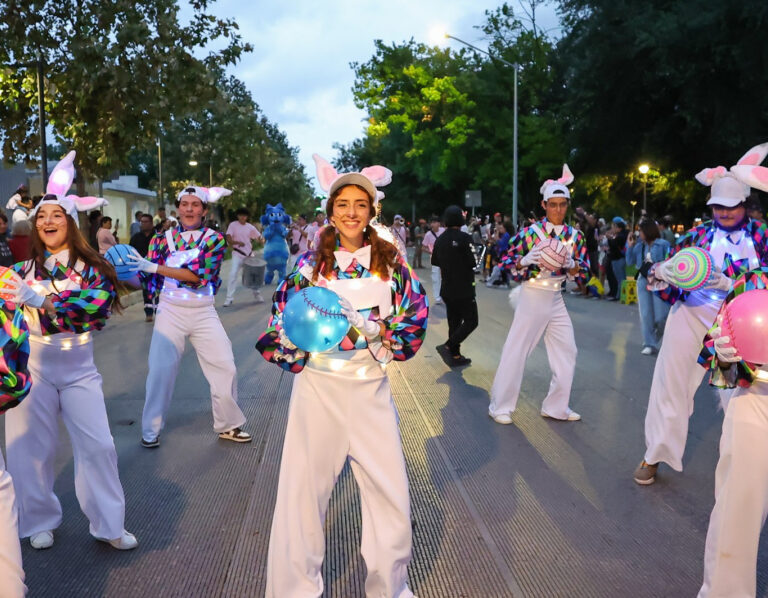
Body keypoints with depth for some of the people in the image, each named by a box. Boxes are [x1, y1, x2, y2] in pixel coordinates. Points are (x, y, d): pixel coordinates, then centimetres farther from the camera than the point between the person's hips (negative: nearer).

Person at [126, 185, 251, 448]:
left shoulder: (215, 239, -4)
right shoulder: (162, 239, 1)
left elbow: (199, 274, -20)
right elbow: (148, 280, 2)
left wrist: (154, 267, -24)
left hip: (204, 313, 0)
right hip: (170, 312, 0)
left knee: (225, 368, 3)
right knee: (160, 370, -3)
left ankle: (228, 425, 22)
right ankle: (151, 429, 16)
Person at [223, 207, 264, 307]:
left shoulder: (250, 227, 4)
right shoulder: (233, 225, -3)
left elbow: (259, 237, 5)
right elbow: (228, 239, -9)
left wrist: (261, 240, -19)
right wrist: (237, 242, -27)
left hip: (249, 254, 3)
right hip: (237, 254, -3)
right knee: (233, 275, -14)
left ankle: (257, 294, 29)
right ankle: (229, 298, -10)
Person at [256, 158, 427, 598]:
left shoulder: (390, 259, 1)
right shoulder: (311, 263, -1)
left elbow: (415, 314, 3)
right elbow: (283, 320, 1)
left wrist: (371, 336, -8)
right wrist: (297, 357, -12)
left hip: (371, 387, 1)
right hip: (318, 386, -1)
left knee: (391, 492, 6)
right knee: (305, 488, 6)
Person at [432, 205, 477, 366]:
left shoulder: (440, 239, 5)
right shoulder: (464, 238, -17)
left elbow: (435, 261, 13)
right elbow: (473, 262, -17)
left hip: (447, 288, 7)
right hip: (464, 289, -7)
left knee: (454, 321, 14)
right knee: (471, 321, 2)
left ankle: (455, 356, 16)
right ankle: (448, 346, -11)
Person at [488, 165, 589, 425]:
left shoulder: (574, 236, 3)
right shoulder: (530, 232, -10)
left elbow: (583, 273, 4)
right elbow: (508, 264, -6)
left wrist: (570, 263, -16)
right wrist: (527, 260, -24)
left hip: (556, 299, 5)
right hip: (532, 297, -5)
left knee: (567, 352, 7)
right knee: (516, 350, -2)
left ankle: (556, 406, 22)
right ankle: (500, 406, 10)